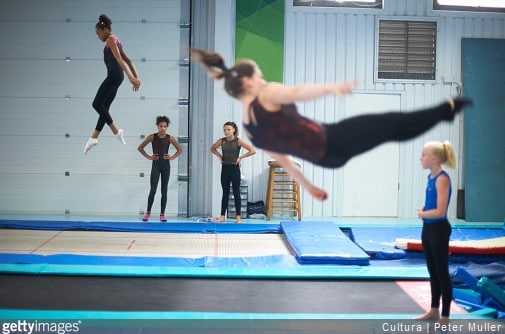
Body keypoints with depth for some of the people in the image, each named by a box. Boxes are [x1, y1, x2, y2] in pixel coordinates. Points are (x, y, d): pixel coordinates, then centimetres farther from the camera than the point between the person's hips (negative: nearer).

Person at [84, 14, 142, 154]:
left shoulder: (111, 39, -6)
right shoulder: (116, 40, 23)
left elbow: (119, 59, -18)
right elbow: (128, 60, 22)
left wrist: (130, 77, -28)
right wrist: (136, 77, 19)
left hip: (113, 75, -10)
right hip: (117, 76, 10)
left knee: (97, 104, -8)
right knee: (104, 107, 9)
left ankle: (116, 131, -8)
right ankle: (93, 138, 10)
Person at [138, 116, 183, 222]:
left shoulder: (170, 138, 0)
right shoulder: (152, 137, -3)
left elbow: (179, 150, 12)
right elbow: (140, 148, 4)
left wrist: (172, 157, -1)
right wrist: (148, 157, -3)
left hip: (166, 165, 2)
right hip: (156, 165, -2)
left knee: (164, 190, 4)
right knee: (153, 190, -6)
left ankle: (162, 214, 10)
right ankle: (148, 212, 7)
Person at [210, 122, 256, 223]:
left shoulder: (238, 141, -9)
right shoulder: (221, 141, 1)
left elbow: (253, 151, -12)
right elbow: (212, 149, 19)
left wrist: (240, 157, -10)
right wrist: (219, 156, 4)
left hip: (234, 168, -3)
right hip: (225, 168, 3)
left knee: (236, 192, 2)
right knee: (225, 193, 9)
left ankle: (238, 216, 6)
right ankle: (222, 216, 12)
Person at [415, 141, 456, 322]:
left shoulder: (442, 179, -19)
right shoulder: (431, 176, 7)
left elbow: (440, 211, -23)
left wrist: (421, 213, -7)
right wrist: (422, 210, 1)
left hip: (439, 230, -9)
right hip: (428, 228, 9)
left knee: (442, 273, 1)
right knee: (433, 272, 18)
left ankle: (445, 317, 11)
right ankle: (434, 310, 30)